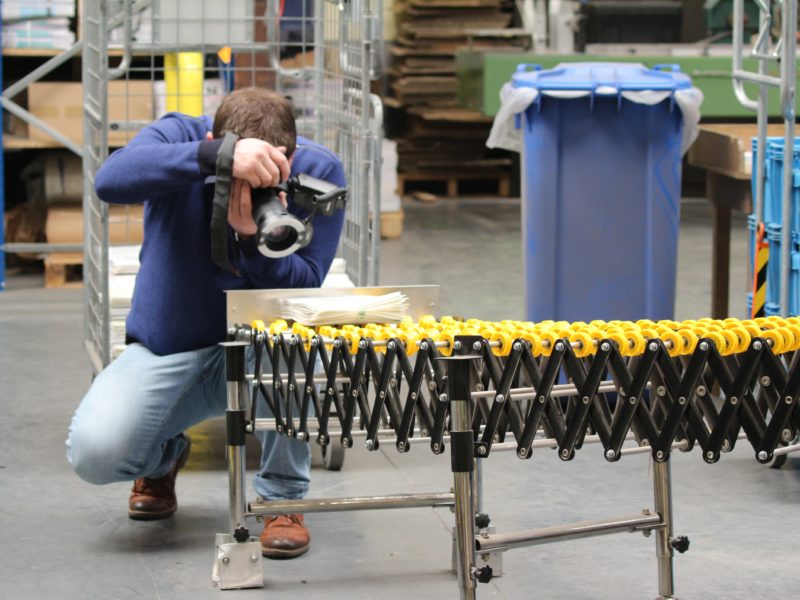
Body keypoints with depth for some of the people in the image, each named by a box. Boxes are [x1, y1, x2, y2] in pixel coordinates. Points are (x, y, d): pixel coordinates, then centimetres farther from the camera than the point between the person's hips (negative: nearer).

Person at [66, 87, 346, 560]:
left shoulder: (319, 172, -15)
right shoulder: (179, 137, -17)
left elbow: (305, 287, -18)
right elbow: (111, 180, -39)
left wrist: (253, 239, -38)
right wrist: (217, 157, -52)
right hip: (166, 348, 0)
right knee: (94, 452, -24)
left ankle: (283, 494, -13)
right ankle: (163, 455, 17)